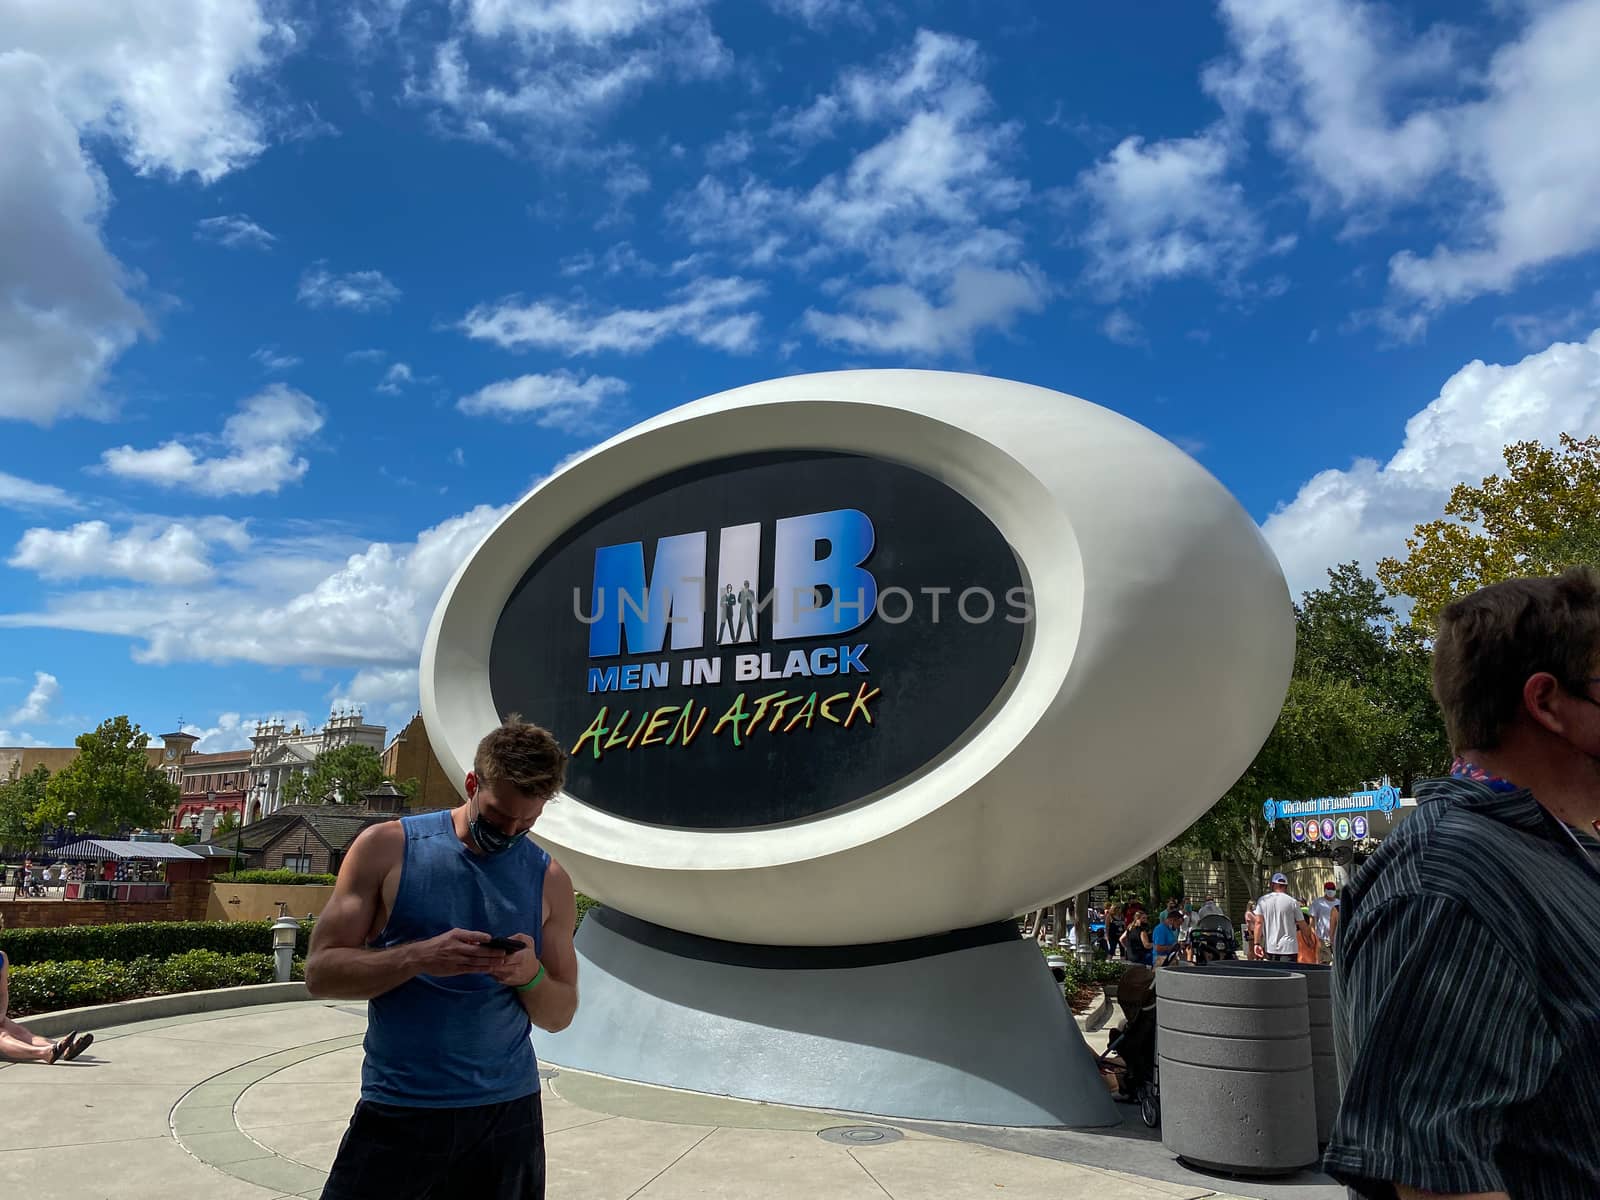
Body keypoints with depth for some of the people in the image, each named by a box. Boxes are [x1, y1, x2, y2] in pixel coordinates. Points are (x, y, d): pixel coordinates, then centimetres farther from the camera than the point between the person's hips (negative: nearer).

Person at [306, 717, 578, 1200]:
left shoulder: (549, 880, 2)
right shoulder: (387, 847, -4)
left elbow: (559, 1015, 7)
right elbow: (321, 971, -5)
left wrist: (531, 976, -15)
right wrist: (418, 957, -21)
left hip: (508, 1110, 2)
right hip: (398, 1109, -2)